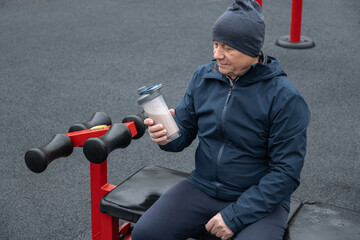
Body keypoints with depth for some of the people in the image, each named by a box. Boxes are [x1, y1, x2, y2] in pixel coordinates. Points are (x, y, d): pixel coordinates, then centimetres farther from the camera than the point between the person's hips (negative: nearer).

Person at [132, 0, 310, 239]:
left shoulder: (284, 96, -16)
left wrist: (235, 216, -19)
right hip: (203, 187, 4)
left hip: (260, 200, -4)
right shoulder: (203, 77, 0)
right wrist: (167, 135, -18)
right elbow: (184, 129, 8)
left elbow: (286, 173, -16)